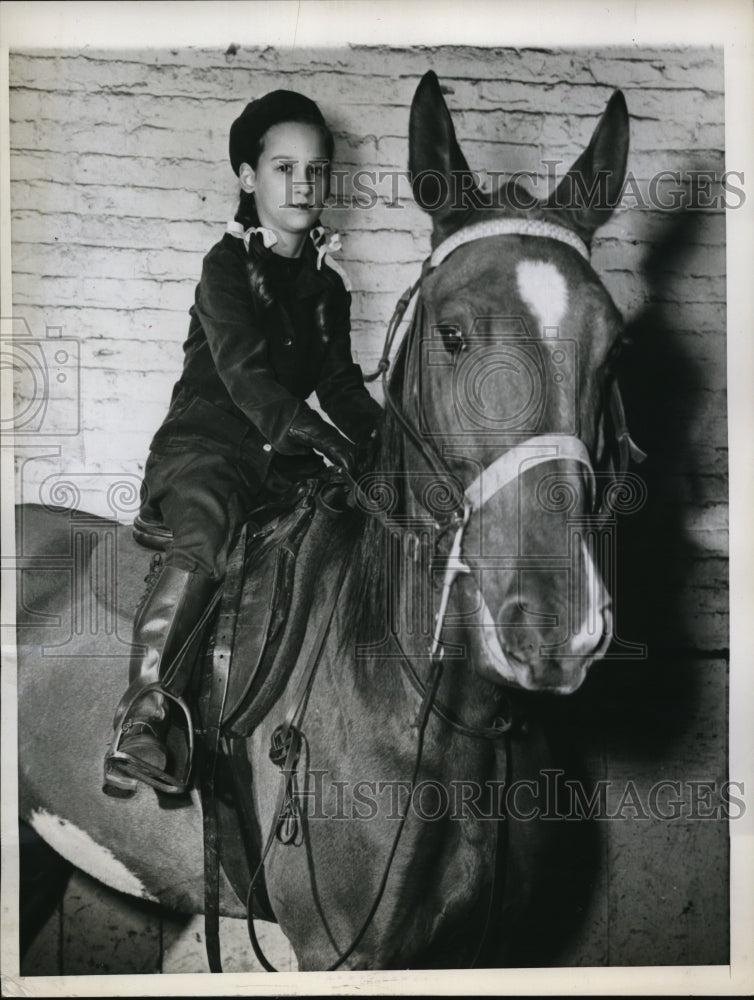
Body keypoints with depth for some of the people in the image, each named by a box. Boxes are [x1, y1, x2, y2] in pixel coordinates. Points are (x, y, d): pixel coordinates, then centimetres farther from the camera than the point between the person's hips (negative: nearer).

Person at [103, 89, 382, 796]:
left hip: (287, 459, 6)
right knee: (204, 542, -35)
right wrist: (323, 441, -30)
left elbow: (341, 386, 18)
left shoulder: (327, 286, 19)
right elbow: (245, 373, -16)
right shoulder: (228, 265, -1)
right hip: (206, 443, -6)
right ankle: (138, 719, -36)